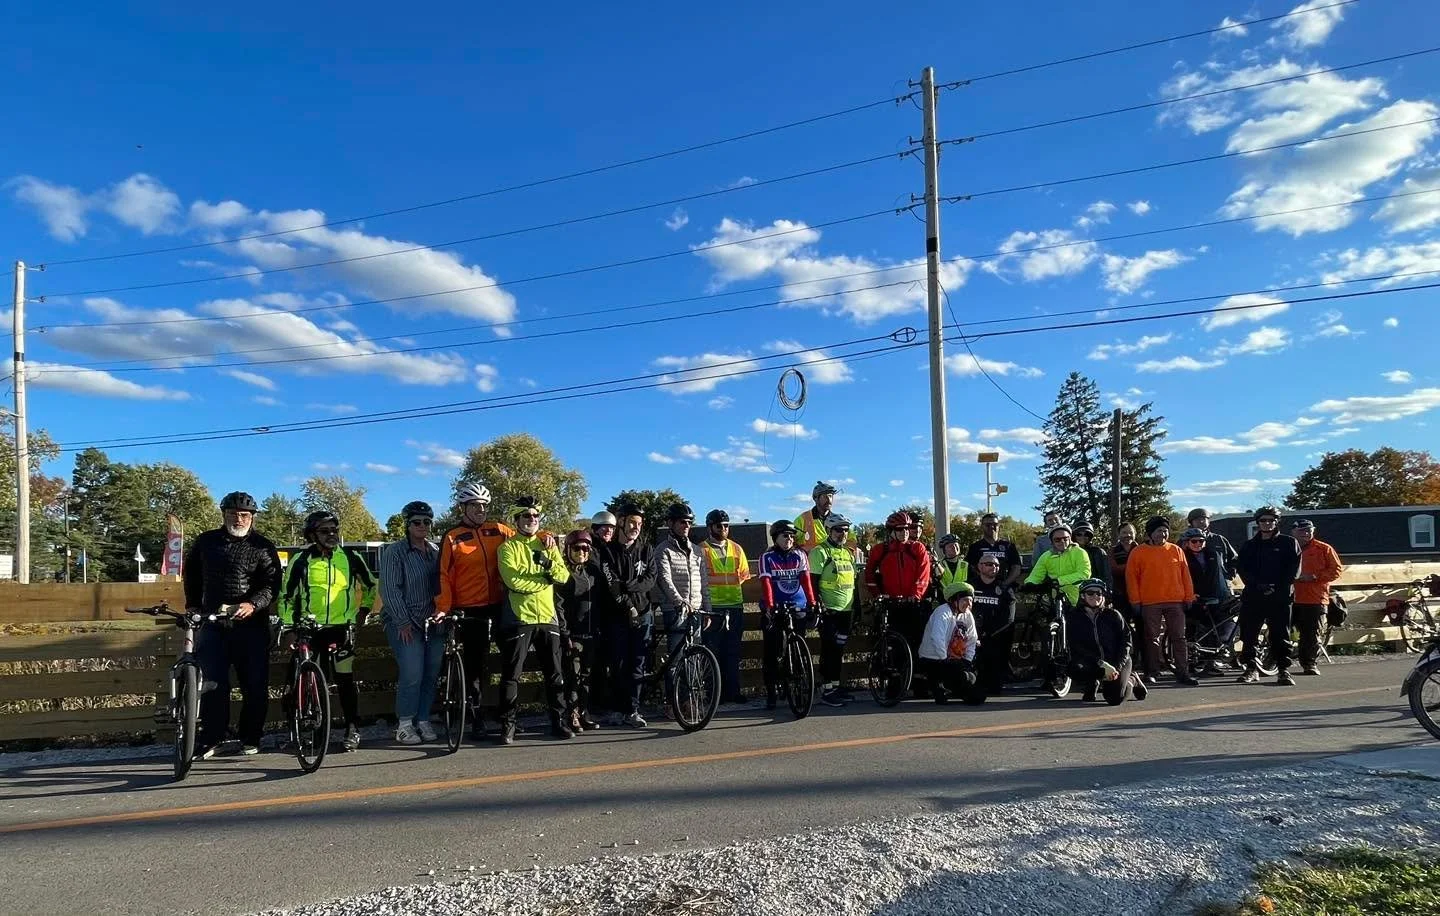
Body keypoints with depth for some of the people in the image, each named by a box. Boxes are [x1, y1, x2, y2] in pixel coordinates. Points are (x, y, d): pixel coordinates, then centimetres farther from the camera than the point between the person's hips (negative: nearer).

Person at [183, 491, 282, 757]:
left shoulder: (263, 547, 0)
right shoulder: (206, 542, 10)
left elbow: (272, 585, -8)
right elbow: (190, 574, 24)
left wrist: (252, 605, -24)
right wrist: (192, 604, 14)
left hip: (251, 625, -2)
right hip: (212, 623, 2)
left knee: (255, 685, 2)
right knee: (212, 683, 0)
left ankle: (250, 739, 14)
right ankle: (210, 738, 9)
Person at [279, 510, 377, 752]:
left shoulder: (351, 558, 2)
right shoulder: (301, 560, -1)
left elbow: (370, 586, 17)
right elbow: (287, 596, 4)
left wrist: (363, 610, 13)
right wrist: (289, 627, -1)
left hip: (342, 628, 0)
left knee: (346, 681, -2)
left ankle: (353, 729, 7)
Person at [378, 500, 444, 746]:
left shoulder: (435, 552, 12)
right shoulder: (394, 552, -2)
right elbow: (389, 589, -7)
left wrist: (443, 613, 1)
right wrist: (403, 622, -13)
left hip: (433, 622, 5)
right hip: (404, 622, -5)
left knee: (431, 674, 3)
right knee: (412, 674, -12)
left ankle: (423, 720, 16)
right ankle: (404, 725, 2)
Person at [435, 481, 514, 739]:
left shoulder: (498, 530, 9)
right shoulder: (452, 538, 1)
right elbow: (444, 576, -3)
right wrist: (443, 607, -12)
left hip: (500, 605, 3)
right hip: (470, 610, -3)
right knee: (476, 665, 3)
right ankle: (478, 718, 14)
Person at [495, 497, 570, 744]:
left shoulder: (548, 545, 12)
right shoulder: (508, 547, -2)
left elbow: (564, 576, -1)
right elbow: (513, 580, -17)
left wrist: (548, 563, -19)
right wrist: (545, 580, -9)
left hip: (548, 617, 4)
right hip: (519, 618, -4)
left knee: (554, 674, 10)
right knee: (512, 675, 1)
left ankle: (558, 721, 20)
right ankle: (507, 724, 10)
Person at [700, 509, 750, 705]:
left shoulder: (736, 549, 13)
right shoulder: (702, 550, 0)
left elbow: (745, 574, 20)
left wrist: (733, 587, 8)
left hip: (735, 606, 4)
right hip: (712, 607, -4)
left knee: (733, 653, 8)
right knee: (713, 653, -1)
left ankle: (732, 691, 15)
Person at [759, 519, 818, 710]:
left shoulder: (800, 556, 4)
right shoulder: (767, 557, -3)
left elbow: (806, 580, -5)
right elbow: (766, 583, -13)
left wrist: (812, 604, -16)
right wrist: (769, 607, -26)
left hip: (797, 608, 2)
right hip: (774, 609, -2)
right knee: (772, 652, -1)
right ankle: (771, 692, 6)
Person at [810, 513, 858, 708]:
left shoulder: (849, 553, 17)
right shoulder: (820, 552, -6)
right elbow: (813, 581, -11)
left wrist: (856, 606, 19)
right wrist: (819, 604, -19)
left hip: (846, 610, 7)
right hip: (829, 611, -7)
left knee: (840, 649, 11)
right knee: (829, 650, -5)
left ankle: (836, 685, 19)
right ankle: (826, 690, -1)